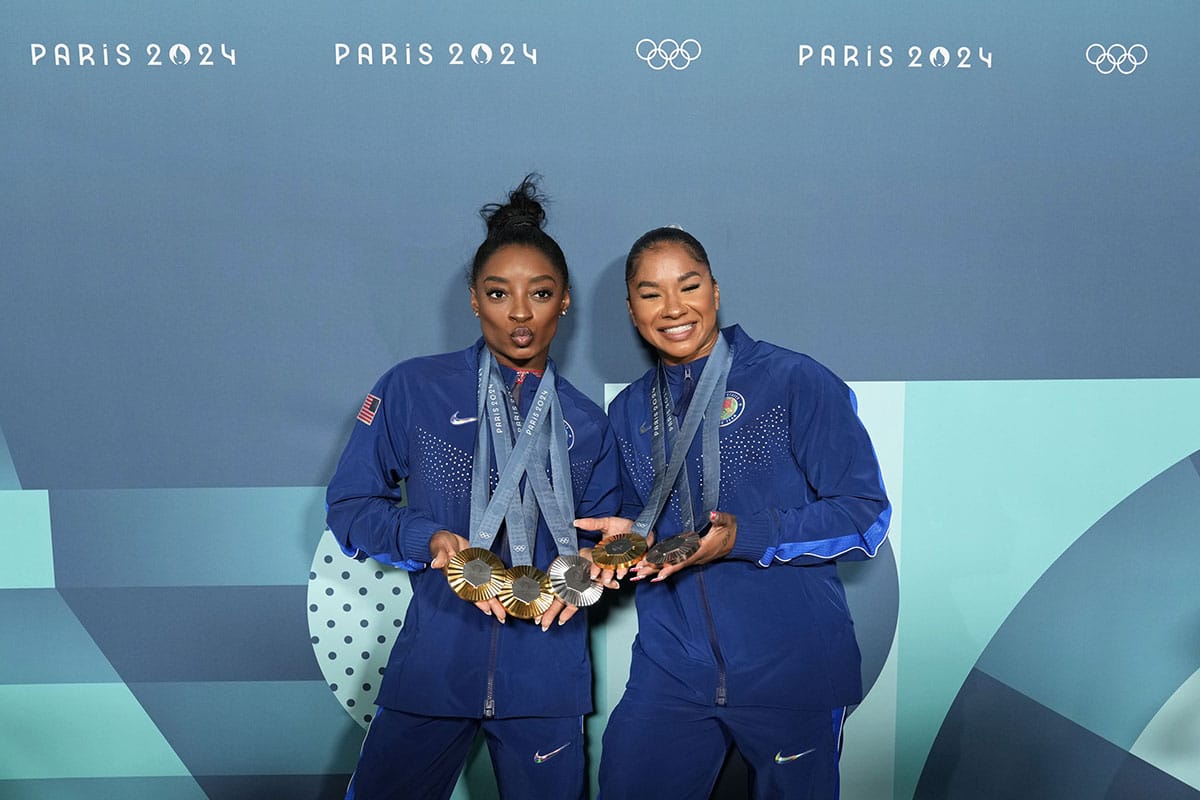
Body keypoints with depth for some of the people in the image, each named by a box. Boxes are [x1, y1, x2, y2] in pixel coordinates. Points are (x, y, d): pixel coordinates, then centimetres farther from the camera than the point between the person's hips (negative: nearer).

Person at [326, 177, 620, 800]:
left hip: (547, 676, 2)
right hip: (431, 670, -1)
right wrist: (432, 540, -17)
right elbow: (349, 505, 1)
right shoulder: (412, 390, -2)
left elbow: (605, 540, 11)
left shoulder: (586, 424, 6)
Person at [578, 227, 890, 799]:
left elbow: (865, 515, -9)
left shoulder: (794, 381, -7)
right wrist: (628, 537, -4)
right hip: (670, 671, 4)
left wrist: (743, 538, -21)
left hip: (791, 670, -3)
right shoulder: (627, 413, 9)